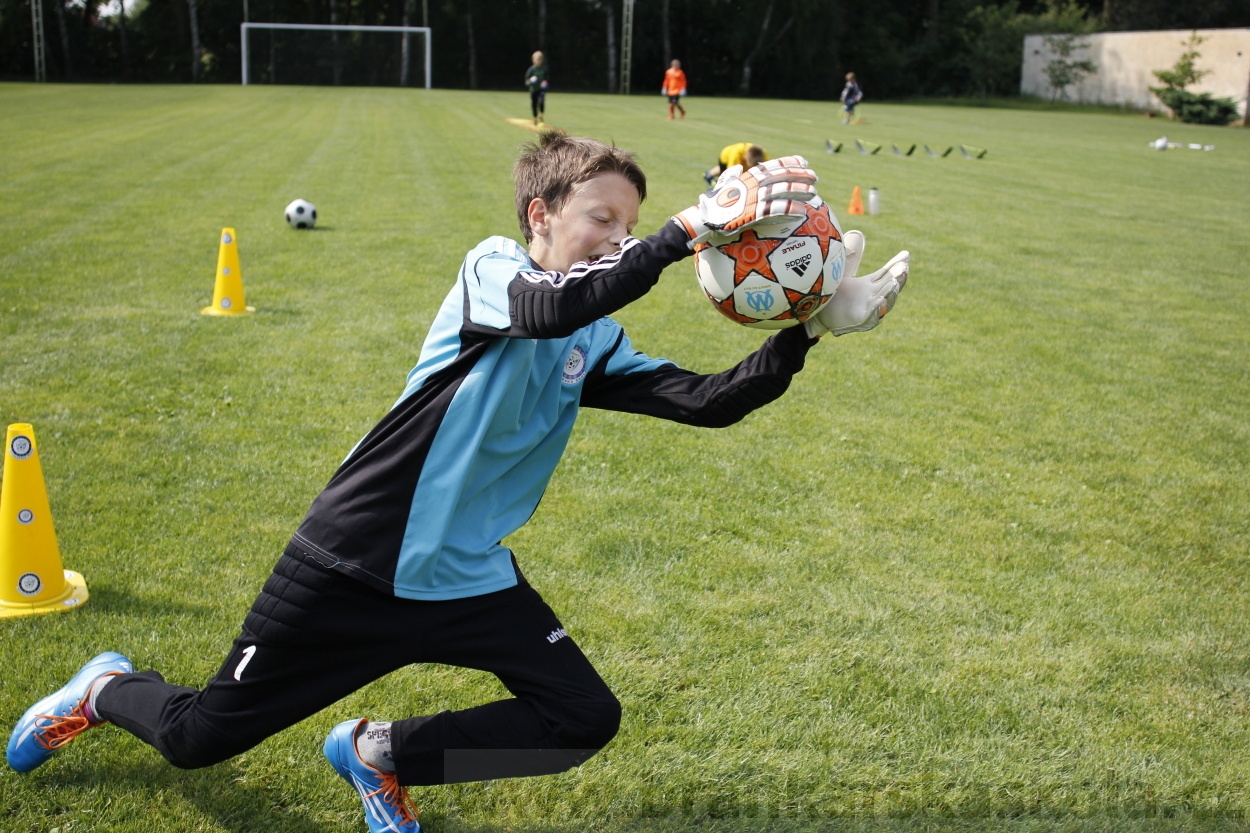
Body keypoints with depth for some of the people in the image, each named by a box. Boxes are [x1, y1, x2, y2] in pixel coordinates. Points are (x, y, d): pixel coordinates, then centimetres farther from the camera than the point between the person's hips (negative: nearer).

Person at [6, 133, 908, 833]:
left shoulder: (597, 346, 4)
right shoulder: (493, 265, -13)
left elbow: (710, 401, -5)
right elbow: (553, 307, -36)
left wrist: (812, 329, -15)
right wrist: (693, 225, -41)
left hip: (469, 580, 6)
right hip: (354, 564, -5)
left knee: (587, 722, -7)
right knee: (200, 737, 5)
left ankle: (380, 754, 12)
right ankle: (110, 689, 42)